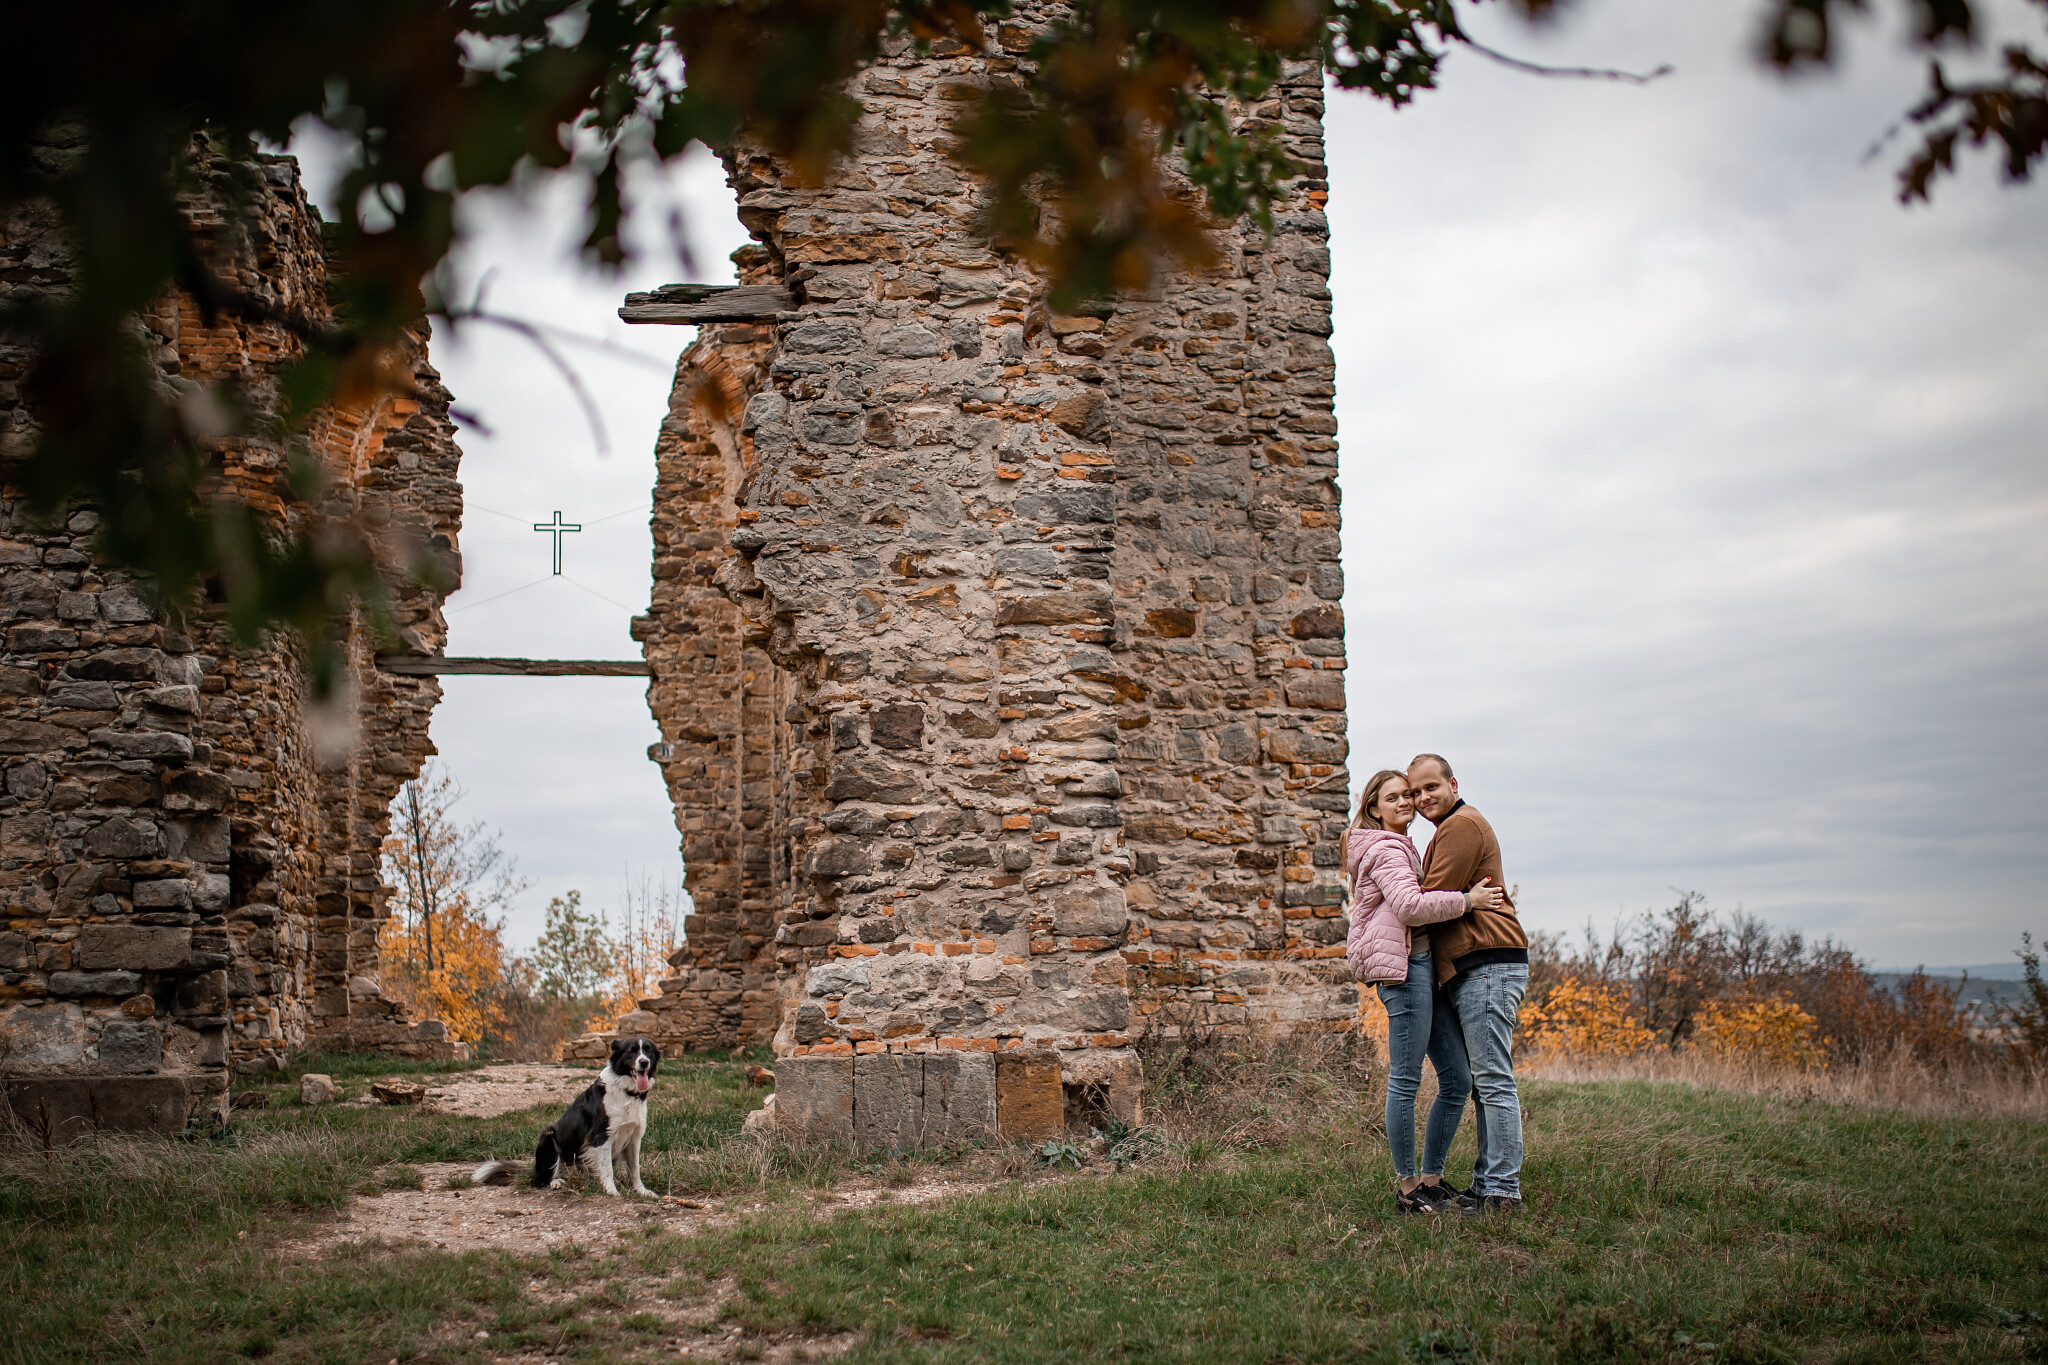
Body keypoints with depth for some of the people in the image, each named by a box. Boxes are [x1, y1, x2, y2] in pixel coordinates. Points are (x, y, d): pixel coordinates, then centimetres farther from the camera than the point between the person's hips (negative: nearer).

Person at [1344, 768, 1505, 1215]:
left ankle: (1432, 1179, 14)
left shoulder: (1401, 848, 27)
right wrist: (1467, 900, -15)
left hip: (1425, 967, 10)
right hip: (1403, 967, -10)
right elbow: (1410, 906, -21)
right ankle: (1407, 1187, -3)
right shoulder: (1385, 850, -6)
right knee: (1406, 1079, -8)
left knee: (1458, 1079, 7)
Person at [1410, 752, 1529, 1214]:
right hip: (1472, 973, 11)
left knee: (1493, 1081, -11)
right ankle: (1487, 1185, 13)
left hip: (1486, 965, -11)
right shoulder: (1450, 829, 26)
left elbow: (1432, 900, -12)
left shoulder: (1462, 825, -8)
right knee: (1484, 1081, 10)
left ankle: (1501, 1191, -12)